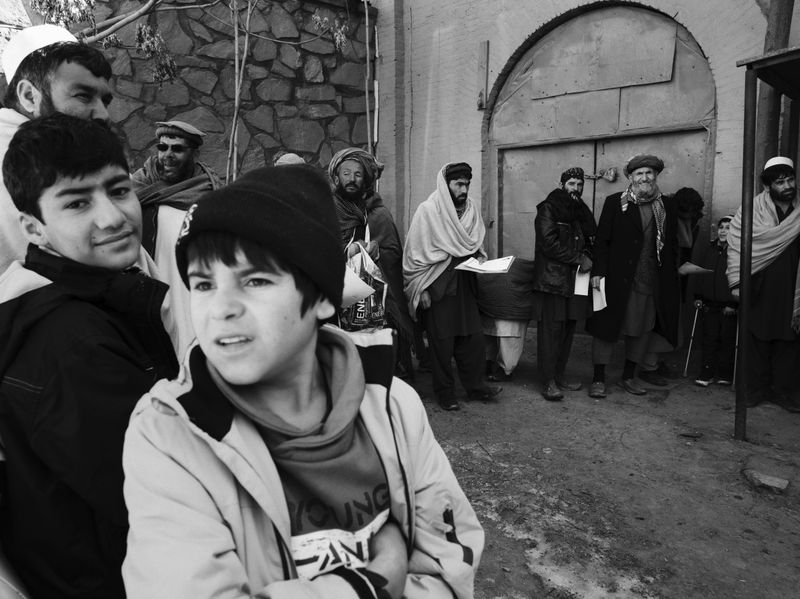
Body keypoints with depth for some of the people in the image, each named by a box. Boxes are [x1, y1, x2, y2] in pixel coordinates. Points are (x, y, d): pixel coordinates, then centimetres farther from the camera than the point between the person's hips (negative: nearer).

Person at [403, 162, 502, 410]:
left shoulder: (470, 208, 6)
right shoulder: (428, 210, -9)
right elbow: (415, 253, -9)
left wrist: (479, 258, -1)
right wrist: (422, 290, -12)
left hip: (464, 285, 5)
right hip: (437, 288, -5)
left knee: (473, 338, 7)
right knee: (442, 343, 3)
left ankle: (475, 386, 22)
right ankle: (445, 393, 18)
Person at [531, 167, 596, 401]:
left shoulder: (582, 211, 18)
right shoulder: (548, 209, -4)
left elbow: (590, 242, 24)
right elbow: (549, 243, -14)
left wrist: (588, 257, 1)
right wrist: (579, 259, -14)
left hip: (576, 280, 7)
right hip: (552, 280, -7)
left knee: (568, 329, 9)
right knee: (551, 330, -6)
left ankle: (559, 375, 20)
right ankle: (548, 382, -1)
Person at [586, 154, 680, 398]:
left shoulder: (667, 205, 9)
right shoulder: (614, 202, 0)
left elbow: (673, 243, 12)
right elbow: (601, 240, -3)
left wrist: (671, 276, 4)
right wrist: (598, 272, -11)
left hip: (653, 283, 4)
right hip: (618, 279, -4)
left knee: (641, 330, 12)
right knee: (607, 327, 1)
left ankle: (628, 377, 28)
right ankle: (598, 379, 13)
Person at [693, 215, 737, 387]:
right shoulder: (709, 248, 7)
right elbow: (699, 273, 12)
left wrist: (733, 304, -12)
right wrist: (698, 296, 7)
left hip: (729, 305, -3)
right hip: (709, 303, 4)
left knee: (727, 339, 5)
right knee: (709, 337, 6)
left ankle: (725, 373, 18)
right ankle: (707, 372, 14)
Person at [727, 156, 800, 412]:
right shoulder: (752, 210, -4)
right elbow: (736, 246, -6)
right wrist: (737, 281, -15)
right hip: (759, 291, -2)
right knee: (757, 342, 6)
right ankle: (755, 389, 19)